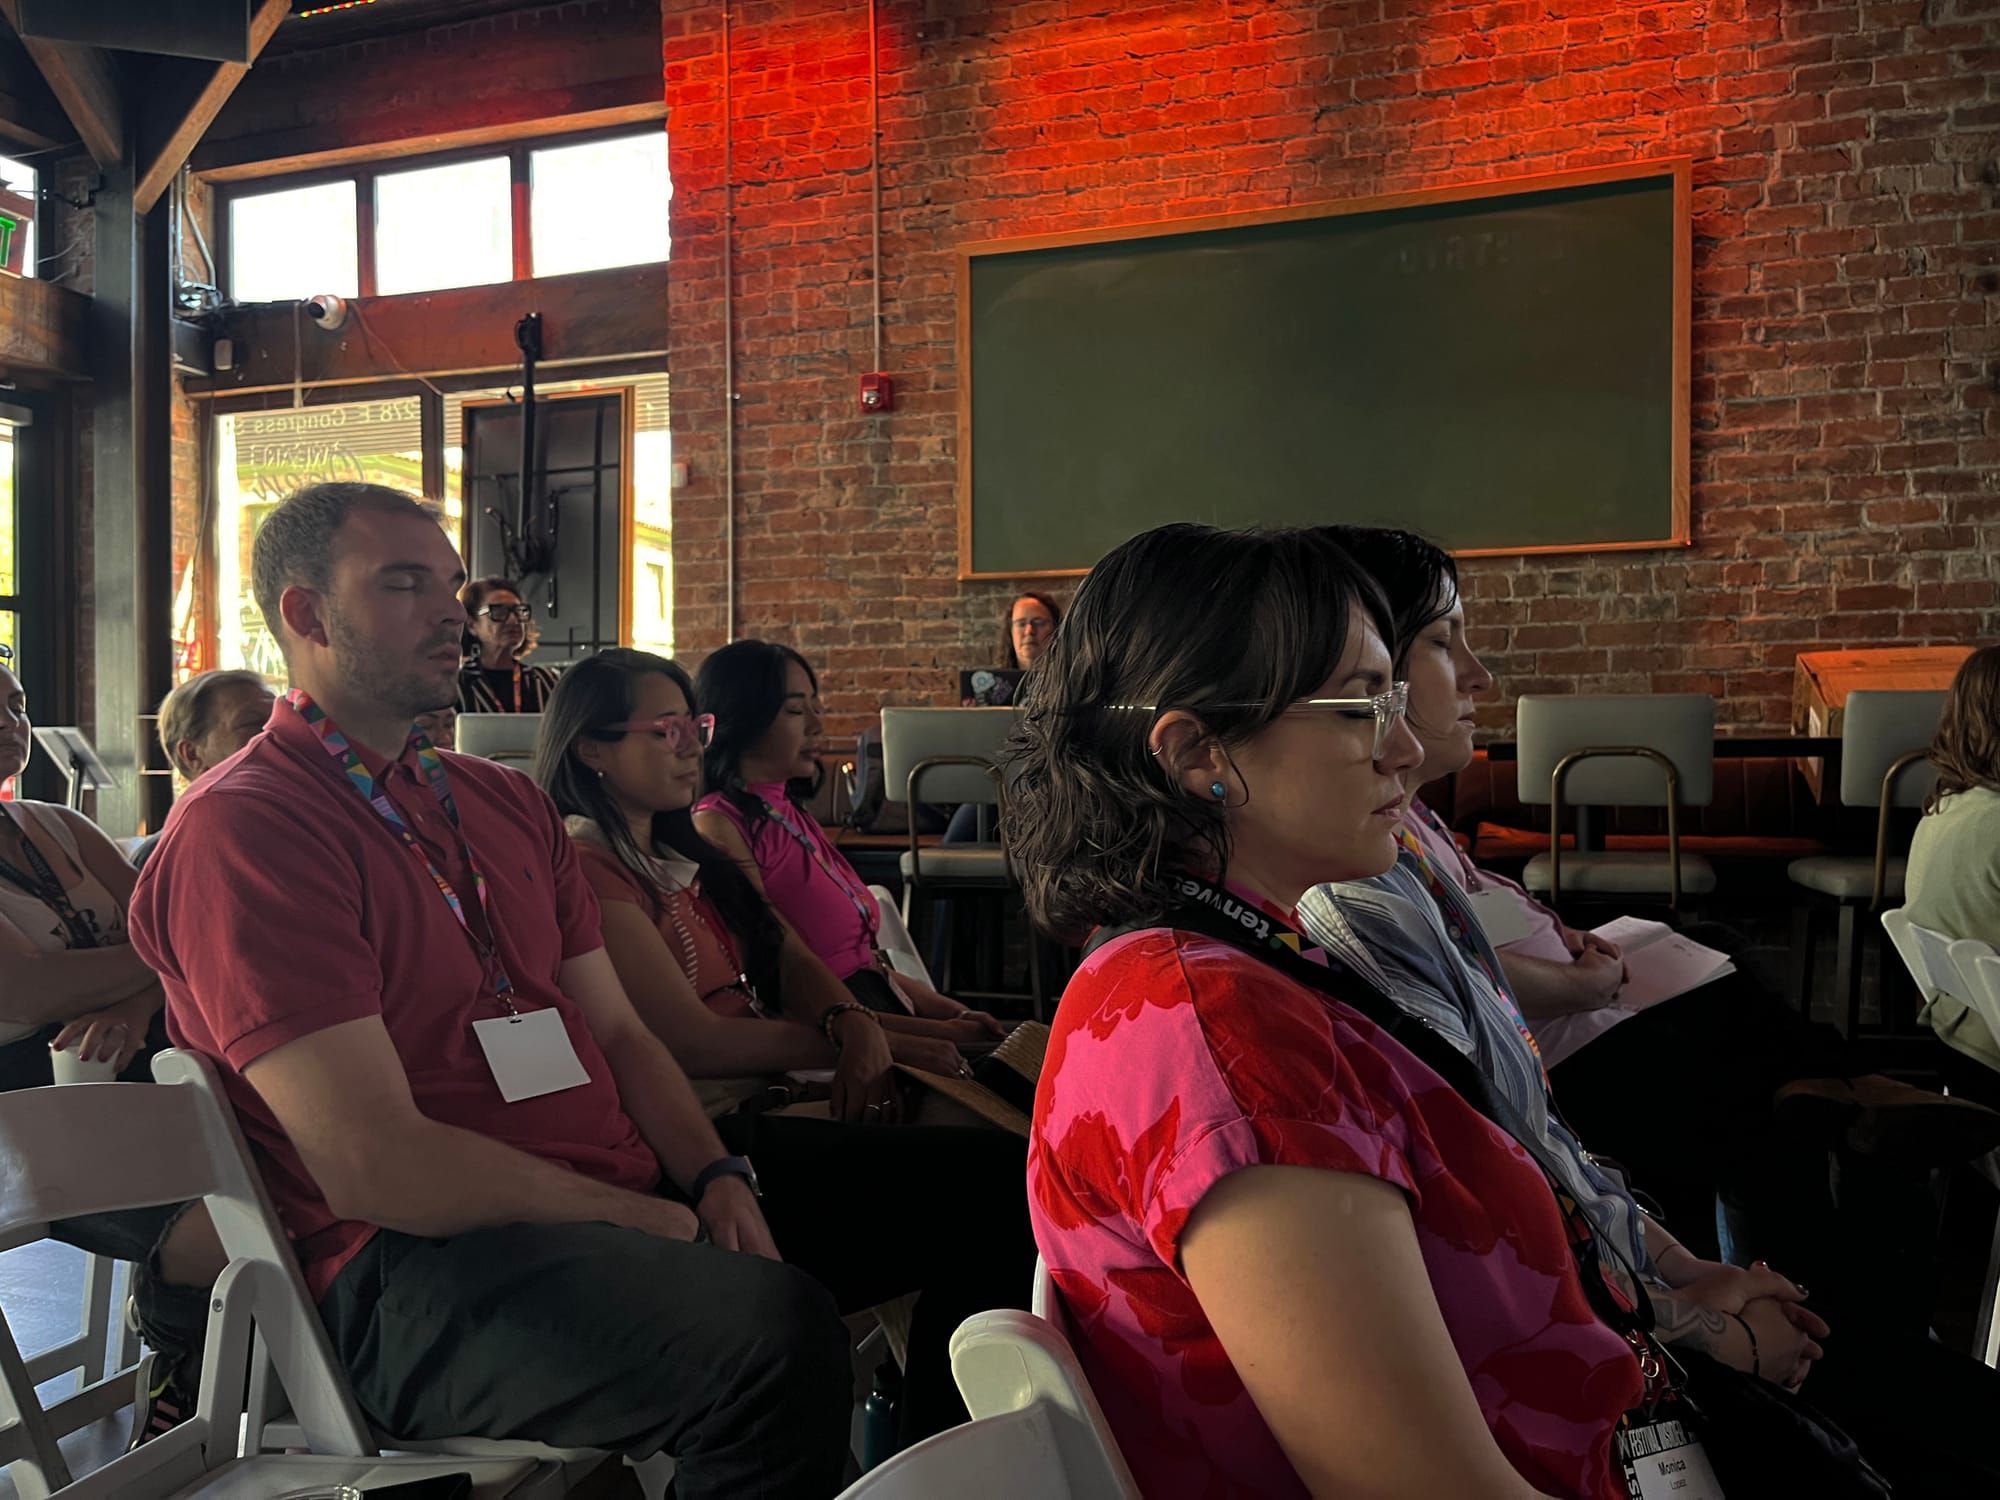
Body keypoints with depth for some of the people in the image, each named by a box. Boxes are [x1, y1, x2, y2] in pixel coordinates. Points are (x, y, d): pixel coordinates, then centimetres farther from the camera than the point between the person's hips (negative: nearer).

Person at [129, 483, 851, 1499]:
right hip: (412, 1267, -8)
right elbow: (371, 1168, -15)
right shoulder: (238, 830, -8)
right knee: (777, 1334, -33)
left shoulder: (507, 803, 19)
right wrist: (652, 1222, -12)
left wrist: (716, 1178, -2)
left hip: (627, 1197, 8)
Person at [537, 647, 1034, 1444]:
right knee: (1001, 1178, -20)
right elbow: (692, 1040, -12)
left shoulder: (684, 853, 22)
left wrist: (851, 1022, -9)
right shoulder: (585, 863, -7)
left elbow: (791, 959, 14)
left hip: (754, 1116, 9)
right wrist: (851, 1044, -5)